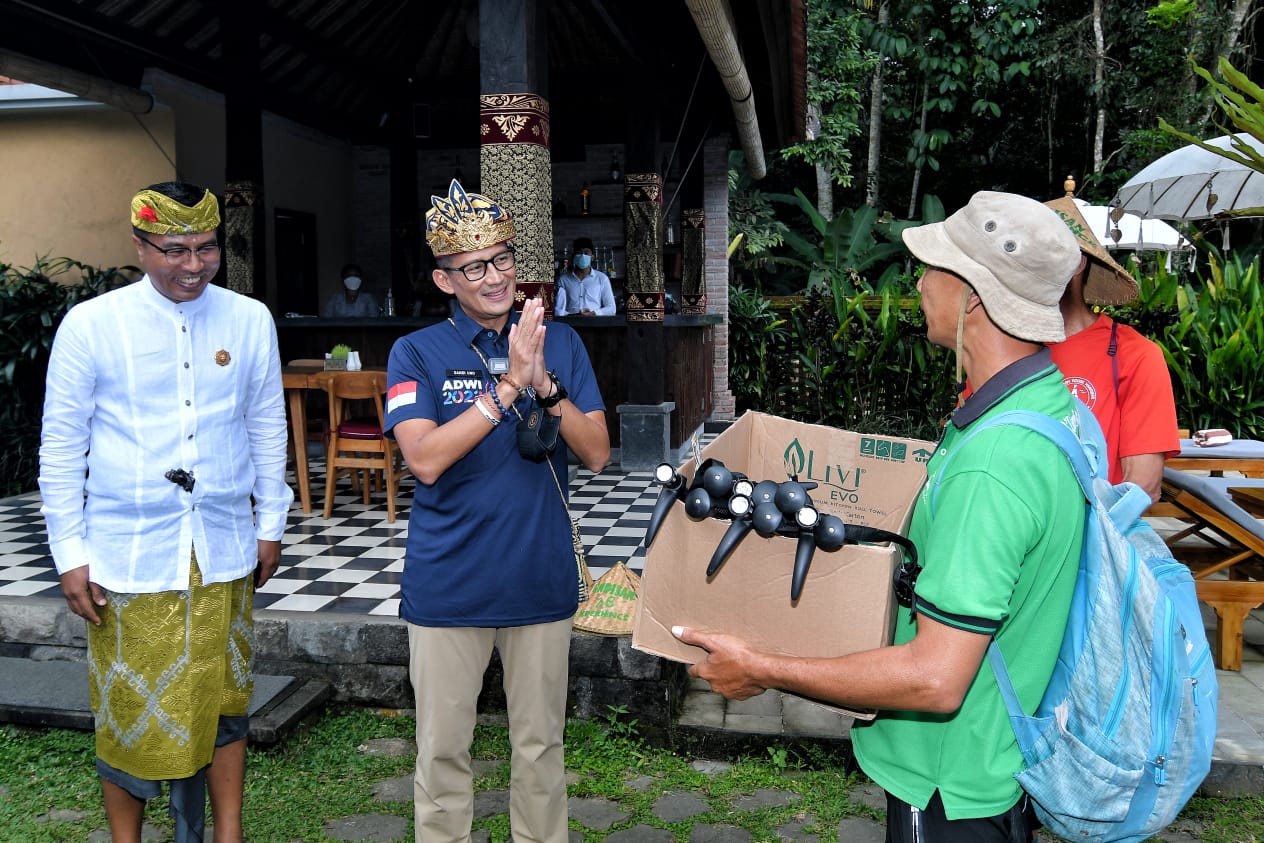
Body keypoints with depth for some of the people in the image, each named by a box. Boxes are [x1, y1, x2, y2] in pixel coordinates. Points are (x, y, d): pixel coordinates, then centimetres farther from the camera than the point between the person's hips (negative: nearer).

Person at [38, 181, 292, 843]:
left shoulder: (250, 320, 2)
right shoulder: (90, 325, -4)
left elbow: (268, 428, 10)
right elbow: (61, 446, 1)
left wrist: (270, 525, 12)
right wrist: (70, 554, -1)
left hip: (223, 552, 2)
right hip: (127, 556, -2)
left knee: (224, 700, 12)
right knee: (127, 709, 7)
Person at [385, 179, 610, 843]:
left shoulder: (560, 343, 3)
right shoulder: (417, 353, -3)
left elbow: (596, 454, -3)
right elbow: (426, 459, -17)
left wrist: (544, 384, -17)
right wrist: (508, 385, -21)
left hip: (542, 579, 2)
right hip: (448, 584, -1)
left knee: (540, 744, 15)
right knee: (443, 747, 11)